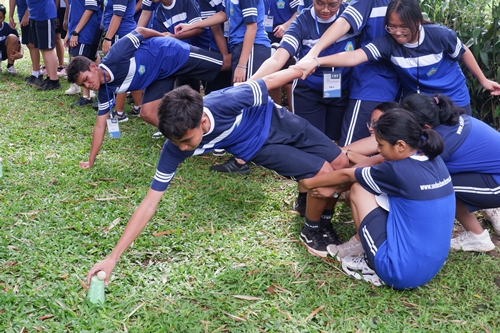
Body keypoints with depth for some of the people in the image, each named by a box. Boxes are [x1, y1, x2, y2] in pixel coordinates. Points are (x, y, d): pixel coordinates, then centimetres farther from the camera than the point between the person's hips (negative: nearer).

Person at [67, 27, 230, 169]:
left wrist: (165, 36, -1)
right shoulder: (105, 90, -12)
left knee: (227, 65, 1)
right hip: (160, 75, 6)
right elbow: (100, 125, -5)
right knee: (147, 113, -7)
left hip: (173, 53, -5)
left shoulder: (117, 56, -32)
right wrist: (91, 161, -4)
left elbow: (141, 31, -17)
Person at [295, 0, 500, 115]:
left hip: (453, 101, -1)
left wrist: (483, 80, 7)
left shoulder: (440, 35, -24)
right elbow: (355, 56, -36)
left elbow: (463, 53, -3)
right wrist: (316, 62, -51)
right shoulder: (388, 43, -23)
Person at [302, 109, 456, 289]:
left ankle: (373, 267, 11)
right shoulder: (433, 159, 1)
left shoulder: (398, 171, -20)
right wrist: (334, 188, 14)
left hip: (401, 271, -8)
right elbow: (381, 169, 12)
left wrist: (309, 182, 13)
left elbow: (347, 175, -3)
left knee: (359, 189, 3)